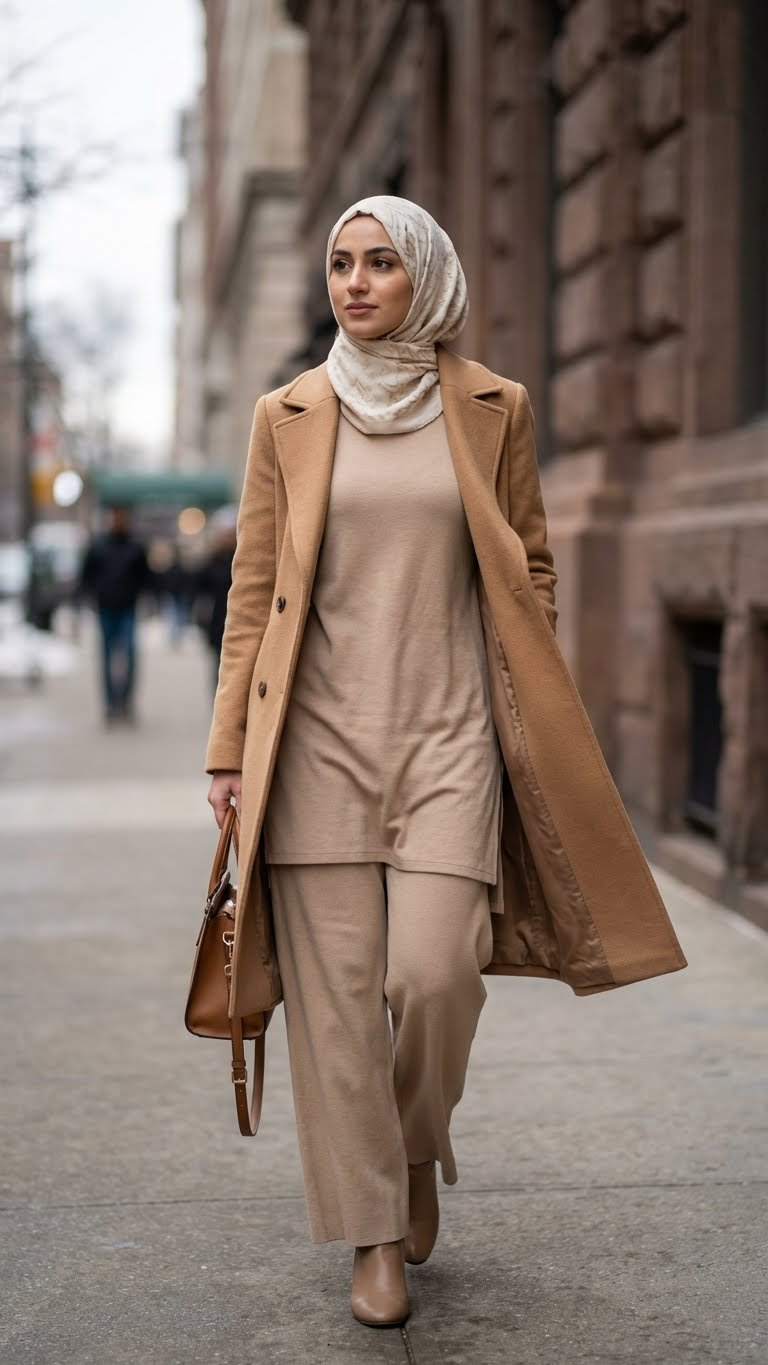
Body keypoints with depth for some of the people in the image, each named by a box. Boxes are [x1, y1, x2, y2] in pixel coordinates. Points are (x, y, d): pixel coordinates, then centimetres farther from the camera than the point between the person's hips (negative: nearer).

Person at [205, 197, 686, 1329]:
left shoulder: (492, 409, 5)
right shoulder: (288, 417, 6)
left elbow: (529, 574, 11)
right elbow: (254, 590, 7)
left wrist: (526, 724, 6)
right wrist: (232, 748, 3)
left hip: (448, 733, 0)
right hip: (320, 734, 1)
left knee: (434, 972, -11)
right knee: (337, 988, -1)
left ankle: (419, 1151, 22)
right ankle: (375, 1236, 13)